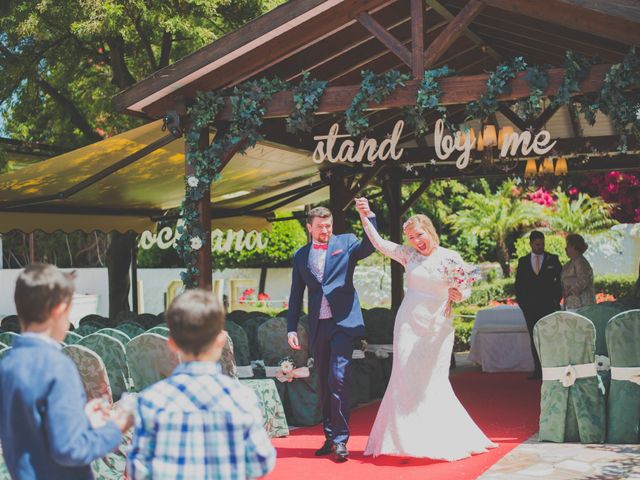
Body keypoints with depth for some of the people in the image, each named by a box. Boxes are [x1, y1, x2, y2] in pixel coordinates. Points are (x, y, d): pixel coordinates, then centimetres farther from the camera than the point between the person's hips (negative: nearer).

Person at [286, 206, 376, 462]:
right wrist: (292, 328, 7)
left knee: (339, 378, -13)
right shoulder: (300, 255, 12)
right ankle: (329, 437, 19)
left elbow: (369, 246, -18)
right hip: (318, 327, 4)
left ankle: (340, 439, -7)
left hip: (343, 323, -4)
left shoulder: (346, 242, 4)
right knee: (325, 383, 10)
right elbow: (296, 295, 14)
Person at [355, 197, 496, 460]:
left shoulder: (451, 258, 0)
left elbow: (467, 287, 4)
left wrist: (459, 295, -17)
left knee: (433, 382, 0)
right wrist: (365, 217, -8)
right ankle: (406, 438, 8)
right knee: (405, 378, 0)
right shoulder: (408, 255, 5)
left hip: (437, 327, -2)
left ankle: (443, 440, 14)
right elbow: (379, 244, 1)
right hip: (408, 325, 2)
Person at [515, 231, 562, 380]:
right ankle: (538, 370, 7)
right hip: (530, 307, 2)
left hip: (549, 305, -2)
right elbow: (519, 283, 12)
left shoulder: (553, 259, 6)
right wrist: (521, 301, 2)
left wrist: (556, 299, -3)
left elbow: (560, 280, 5)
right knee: (534, 339, 3)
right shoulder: (523, 261, 10)